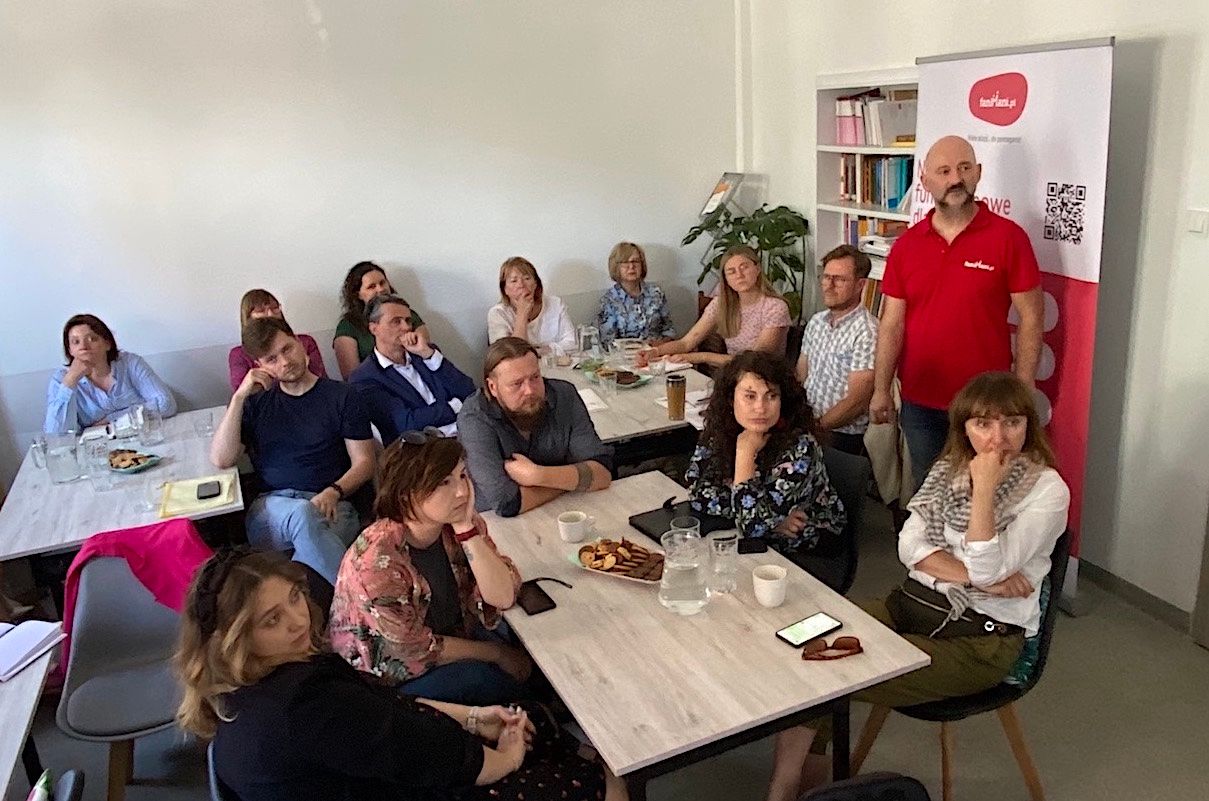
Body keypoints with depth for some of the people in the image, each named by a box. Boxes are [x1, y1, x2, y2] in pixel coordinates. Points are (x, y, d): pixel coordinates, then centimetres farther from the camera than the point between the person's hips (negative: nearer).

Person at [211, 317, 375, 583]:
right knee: (303, 514, -36)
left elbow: (364, 462, 7)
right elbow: (221, 460, 6)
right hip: (269, 509, 1)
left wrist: (334, 492, -13)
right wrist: (239, 396, -1)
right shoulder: (256, 403, 19)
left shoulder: (343, 397, 12)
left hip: (332, 506, -1)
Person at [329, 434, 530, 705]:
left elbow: (503, 596, -20)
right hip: (394, 677, -6)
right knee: (500, 681, -23)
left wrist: (466, 529, -31)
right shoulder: (376, 559, -32)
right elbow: (417, 650, -22)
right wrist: (498, 654, -13)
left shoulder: (462, 523, -13)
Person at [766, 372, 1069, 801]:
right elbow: (911, 546, -2)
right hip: (913, 603, 6)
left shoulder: (1047, 490, -7)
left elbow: (987, 568, -18)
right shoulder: (950, 467, 9)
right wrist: (977, 577, -15)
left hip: (981, 637, -5)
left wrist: (984, 489, -22)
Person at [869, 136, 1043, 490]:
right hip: (919, 404, 3)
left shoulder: (1008, 237, -6)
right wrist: (881, 390, -2)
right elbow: (892, 323, 3)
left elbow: (1030, 319, -6)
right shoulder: (906, 244, 3)